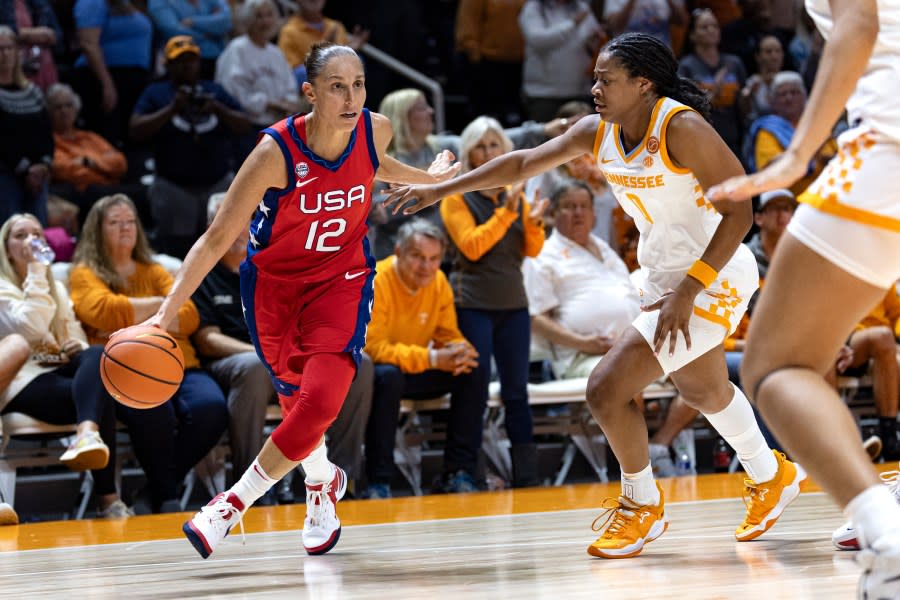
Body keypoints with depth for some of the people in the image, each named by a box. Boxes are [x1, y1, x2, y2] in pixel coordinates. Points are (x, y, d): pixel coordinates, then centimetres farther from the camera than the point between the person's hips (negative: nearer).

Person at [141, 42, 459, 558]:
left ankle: (236, 502, -4)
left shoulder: (376, 129, -17)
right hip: (274, 282, -1)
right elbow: (217, 239, -24)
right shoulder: (277, 152, -28)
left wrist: (430, 178, 29)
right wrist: (165, 315, -31)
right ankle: (323, 483, 45)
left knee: (321, 401, -19)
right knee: (297, 398, 12)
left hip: (342, 280, 1)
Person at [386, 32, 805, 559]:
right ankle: (772, 477, 51)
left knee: (608, 387, -13)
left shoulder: (682, 129, -25)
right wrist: (442, 189, 5)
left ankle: (642, 506, 8)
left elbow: (739, 212, -24)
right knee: (704, 391, 27)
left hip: (714, 278, -9)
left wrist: (688, 291, -28)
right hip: (664, 274, 9)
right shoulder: (597, 133, -2)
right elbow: (525, 163, 8)